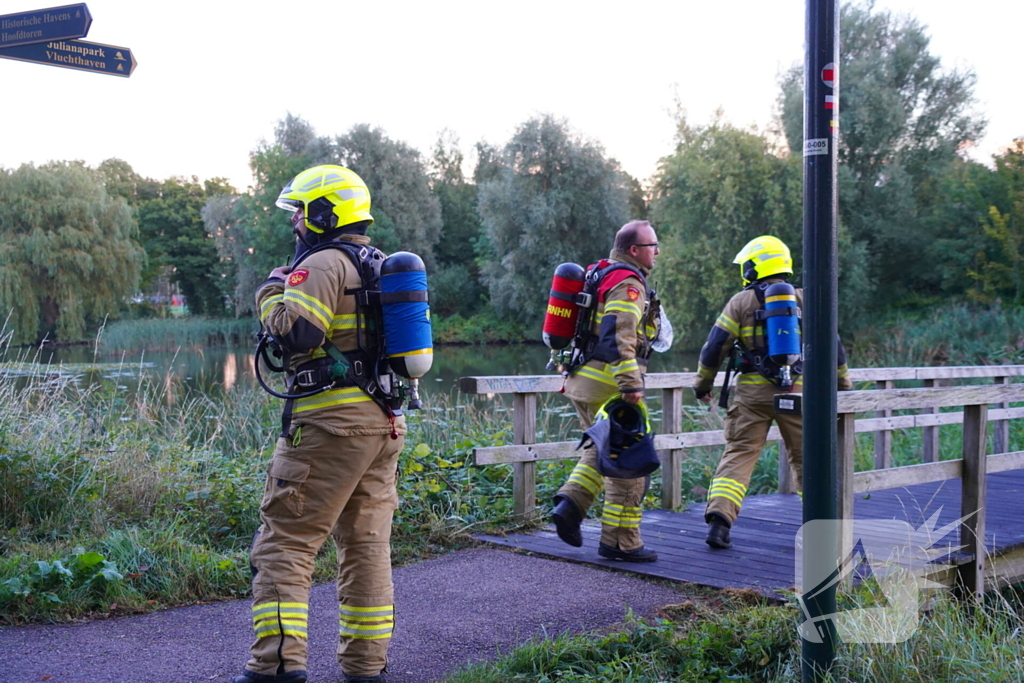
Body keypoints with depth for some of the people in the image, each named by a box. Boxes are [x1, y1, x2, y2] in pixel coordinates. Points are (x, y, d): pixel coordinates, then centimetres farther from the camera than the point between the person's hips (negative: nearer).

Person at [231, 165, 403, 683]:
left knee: (285, 541, -4)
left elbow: (296, 333, -21)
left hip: (330, 421, -9)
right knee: (366, 545, 12)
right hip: (384, 420, 9)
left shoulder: (324, 263, -9)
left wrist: (273, 293, -4)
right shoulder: (381, 266, 19)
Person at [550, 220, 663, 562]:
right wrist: (631, 384, -28)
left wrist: (572, 373, 26)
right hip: (608, 384, -10)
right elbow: (618, 337, -26)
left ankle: (570, 504, 6)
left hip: (583, 380, 10)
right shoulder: (627, 284, -14)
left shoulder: (601, 275, 18)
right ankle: (620, 541, 5)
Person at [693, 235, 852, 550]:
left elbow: (715, 346, 0)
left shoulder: (742, 302, 1)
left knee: (739, 454, 1)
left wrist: (703, 383, 13)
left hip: (753, 393, -1)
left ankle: (719, 519, -11)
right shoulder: (804, 300, 7)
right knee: (806, 458, 13)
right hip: (798, 392, 2)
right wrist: (843, 384, 21)